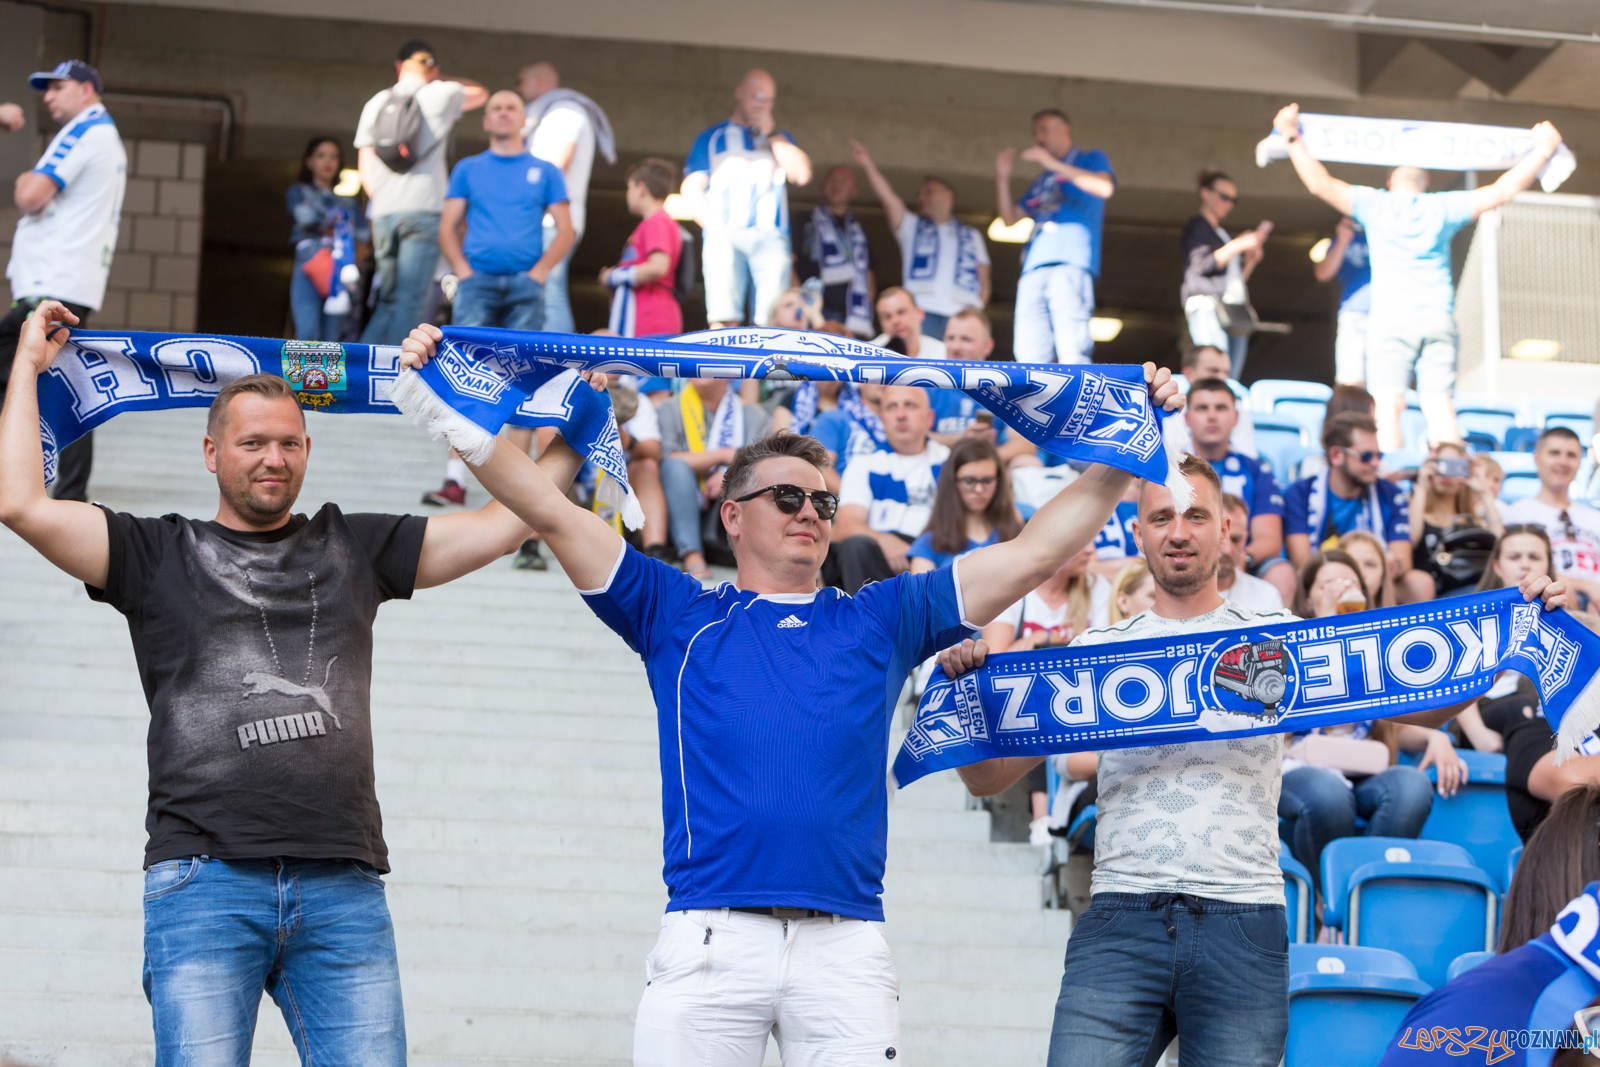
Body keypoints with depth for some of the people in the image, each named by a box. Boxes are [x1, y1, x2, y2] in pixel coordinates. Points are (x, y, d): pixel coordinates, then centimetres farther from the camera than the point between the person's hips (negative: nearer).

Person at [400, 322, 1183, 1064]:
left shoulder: (880, 621, 18)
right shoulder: (678, 615, 14)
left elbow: (1038, 551, 17)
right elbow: (550, 510, 11)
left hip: (847, 949, 1)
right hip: (709, 939, -1)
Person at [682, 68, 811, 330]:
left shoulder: (779, 139, 25)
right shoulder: (711, 138, 19)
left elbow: (801, 174, 6)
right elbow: (691, 189, 11)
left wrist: (770, 133, 8)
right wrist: (714, 227, -5)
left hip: (770, 238, 1)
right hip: (724, 237, -1)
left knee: (773, 322, -14)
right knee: (725, 320, -17)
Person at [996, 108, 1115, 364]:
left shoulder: (1090, 159, 16)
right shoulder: (1041, 182, 32)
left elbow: (1104, 187, -6)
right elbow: (1010, 218, 27)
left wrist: (1051, 163, -5)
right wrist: (1002, 177, 14)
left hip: (1071, 261, -6)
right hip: (1034, 267, 6)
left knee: (1072, 351, -18)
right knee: (1029, 354, -6)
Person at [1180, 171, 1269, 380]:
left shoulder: (1223, 234, 27)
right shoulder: (1196, 227, 4)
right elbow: (1202, 264, -12)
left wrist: (1251, 261, 10)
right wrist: (1239, 245, -13)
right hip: (1207, 307, -8)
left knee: (1232, 378, -5)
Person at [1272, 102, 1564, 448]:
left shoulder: (1375, 205, 6)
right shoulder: (1444, 207, 9)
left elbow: (1320, 183, 5)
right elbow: (1502, 191, 10)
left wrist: (1292, 137, 14)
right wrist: (1543, 151, 19)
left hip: (1390, 317, -2)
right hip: (1439, 318, 2)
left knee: (1388, 405, -8)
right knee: (1439, 404, 0)